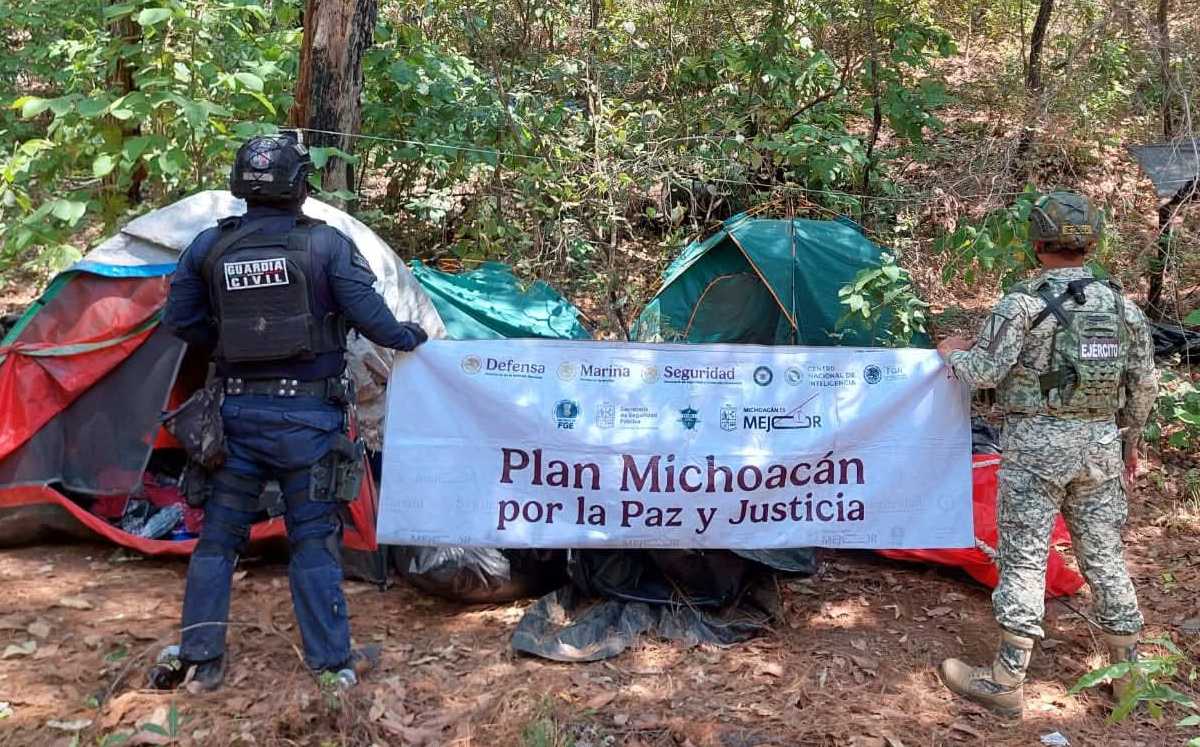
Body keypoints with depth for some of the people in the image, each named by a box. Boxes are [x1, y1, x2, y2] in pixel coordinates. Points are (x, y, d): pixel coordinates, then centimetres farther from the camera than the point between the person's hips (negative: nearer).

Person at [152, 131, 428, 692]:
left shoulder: (209, 246, 1)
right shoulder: (326, 244, -9)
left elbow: (179, 321, 6)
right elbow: (370, 315, -9)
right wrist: (406, 336, 10)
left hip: (238, 412, 3)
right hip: (307, 414, -3)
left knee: (219, 534, 14)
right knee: (314, 539, 6)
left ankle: (198, 657, 19)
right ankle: (333, 660, 14)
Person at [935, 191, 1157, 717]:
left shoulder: (1023, 303, -12)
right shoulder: (1122, 305, 6)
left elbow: (984, 372, -12)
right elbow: (1145, 385, 12)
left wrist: (953, 353, 9)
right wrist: (1130, 440, 25)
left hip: (1038, 443, -5)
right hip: (1100, 442, 5)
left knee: (1024, 557, 0)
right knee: (1103, 555, 15)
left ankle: (1006, 682, 5)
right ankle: (1128, 672, 26)